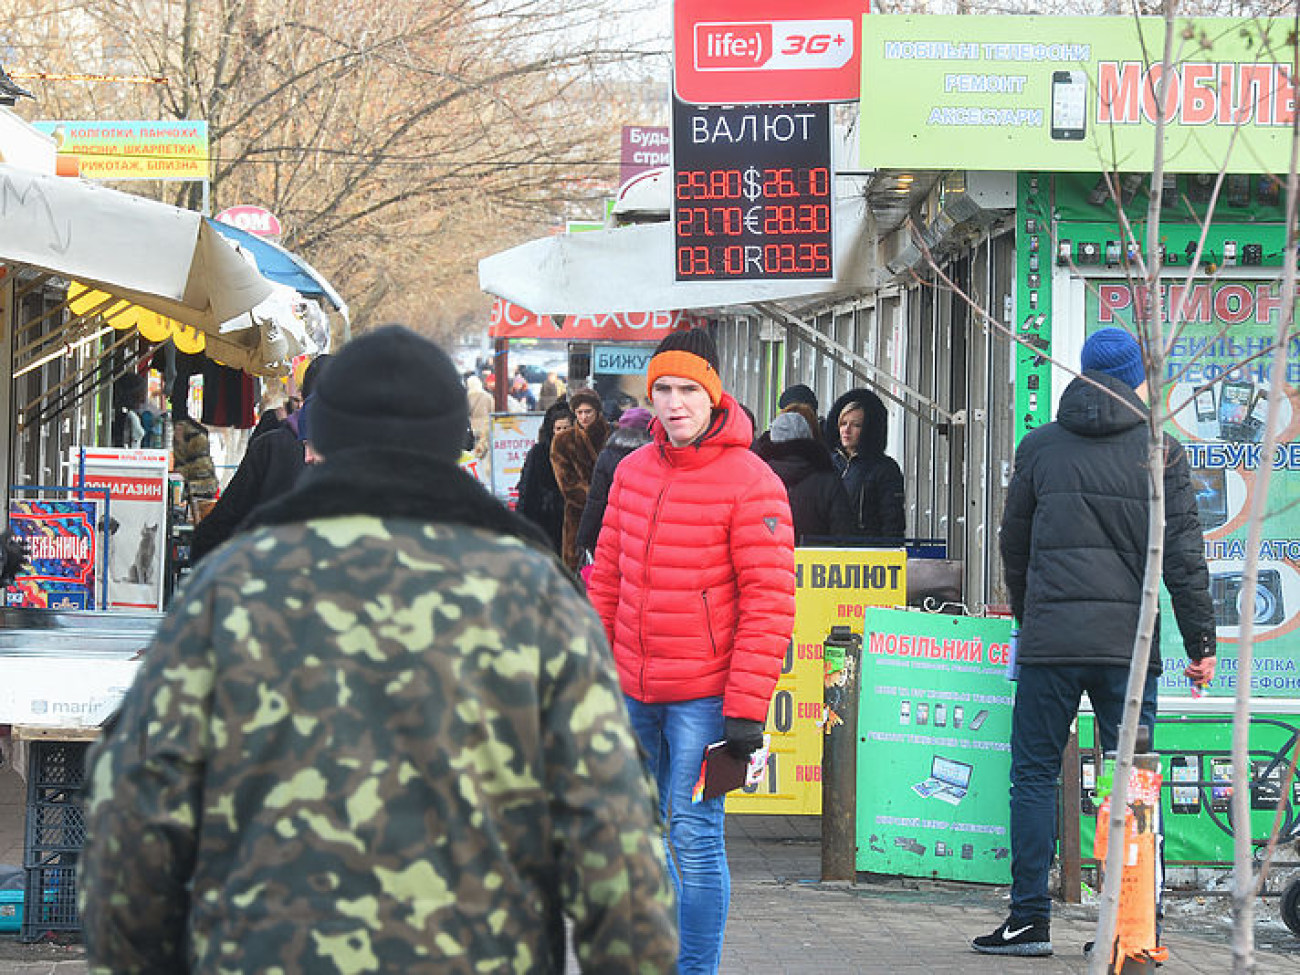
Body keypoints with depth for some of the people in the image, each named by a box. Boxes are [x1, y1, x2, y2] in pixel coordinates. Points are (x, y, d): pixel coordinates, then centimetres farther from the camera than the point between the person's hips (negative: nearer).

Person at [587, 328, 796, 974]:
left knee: (693, 836, -7)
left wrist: (747, 707, -16)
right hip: (633, 691, 6)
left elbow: (769, 601, -12)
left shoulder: (749, 481, -10)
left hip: (704, 695, -6)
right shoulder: (633, 471, 9)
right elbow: (607, 577, 17)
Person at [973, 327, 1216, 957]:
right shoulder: (1160, 453, 3)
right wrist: (1201, 642, 6)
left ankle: (1030, 918, 1)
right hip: (1128, 640, 0)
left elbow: (1013, 546, 16)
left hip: (1049, 640, 0)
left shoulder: (1039, 448, 7)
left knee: (1034, 775, 6)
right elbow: (1184, 555, 0)